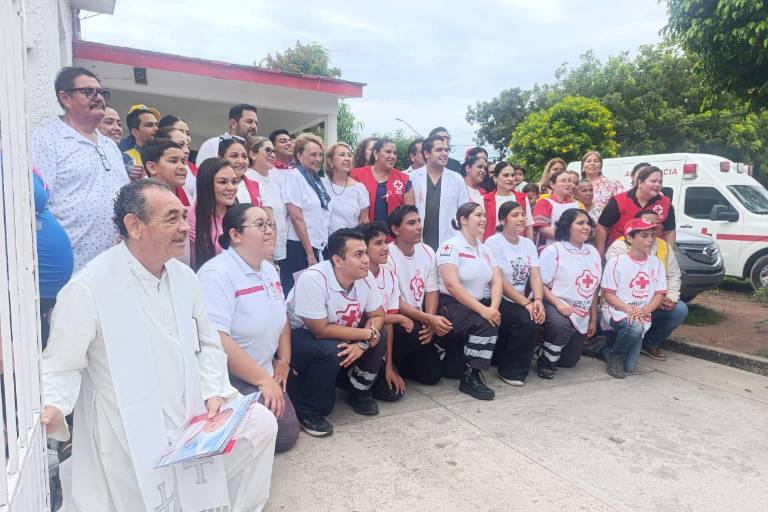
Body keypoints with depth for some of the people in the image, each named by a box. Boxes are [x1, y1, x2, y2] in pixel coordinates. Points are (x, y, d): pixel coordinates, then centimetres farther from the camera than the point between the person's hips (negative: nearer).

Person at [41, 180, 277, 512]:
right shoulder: (89, 287, -18)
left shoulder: (185, 277, 2)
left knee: (260, 423, -3)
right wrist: (51, 409, -30)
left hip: (190, 422, 6)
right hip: (129, 436, -5)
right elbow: (62, 367, -11)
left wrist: (214, 393, -6)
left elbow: (208, 345, 9)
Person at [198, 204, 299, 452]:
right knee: (279, 433, -19)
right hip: (230, 380, -8)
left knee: (289, 432, 8)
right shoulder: (217, 274, -22)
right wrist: (264, 380, -24)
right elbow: (215, 340, -29)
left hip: (263, 376, 9)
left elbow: (281, 317, 19)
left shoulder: (269, 270, 7)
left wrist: (284, 361, 8)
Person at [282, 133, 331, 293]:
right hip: (299, 247, -7)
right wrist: (309, 253, -14)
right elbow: (297, 218, -14)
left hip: (317, 246, 7)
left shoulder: (316, 179, 13)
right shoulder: (294, 176, -9)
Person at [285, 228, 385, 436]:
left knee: (379, 341, -13)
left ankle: (359, 393, 12)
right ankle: (308, 413, -12)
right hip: (299, 334, -6)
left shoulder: (365, 277, -15)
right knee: (330, 350, -34)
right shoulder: (313, 279, -34)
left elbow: (377, 315, -4)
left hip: (339, 335, 6)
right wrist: (366, 334, -25)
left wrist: (363, 343, -24)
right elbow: (321, 330, -30)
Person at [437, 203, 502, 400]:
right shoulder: (450, 247, -8)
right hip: (452, 304, -8)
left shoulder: (485, 249, 14)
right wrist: (482, 310, -25)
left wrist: (493, 307, -16)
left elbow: (497, 281, 4)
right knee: (485, 324, -28)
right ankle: (470, 376, -13)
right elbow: (453, 285, -19)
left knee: (494, 321, -17)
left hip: (481, 305, 8)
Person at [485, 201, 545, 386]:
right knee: (528, 321, -27)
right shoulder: (493, 242, -8)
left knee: (539, 317, -18)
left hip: (523, 301, 7)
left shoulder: (528, 243, 12)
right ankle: (509, 370, -8)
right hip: (499, 300, -7)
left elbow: (536, 275, 1)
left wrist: (538, 300, -18)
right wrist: (527, 303, -21)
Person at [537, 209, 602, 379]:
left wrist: (593, 319, 13)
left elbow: (594, 289, 13)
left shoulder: (593, 252, 9)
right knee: (561, 324, -40)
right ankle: (545, 360, -14)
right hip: (554, 306, -6)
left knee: (569, 361, 9)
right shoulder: (553, 251, -10)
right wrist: (558, 303, -27)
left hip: (581, 316, 6)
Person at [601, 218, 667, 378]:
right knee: (636, 328, -37)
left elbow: (659, 294, 4)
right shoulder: (616, 262, -7)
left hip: (642, 317, 4)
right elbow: (608, 294, -8)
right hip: (618, 313, -4)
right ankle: (613, 354, -8)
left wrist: (644, 311, -14)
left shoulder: (655, 263, 5)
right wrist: (628, 309, -22)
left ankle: (611, 342, 27)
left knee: (630, 366, -5)